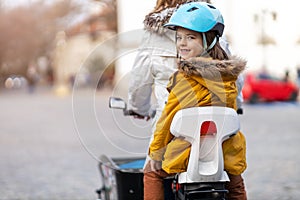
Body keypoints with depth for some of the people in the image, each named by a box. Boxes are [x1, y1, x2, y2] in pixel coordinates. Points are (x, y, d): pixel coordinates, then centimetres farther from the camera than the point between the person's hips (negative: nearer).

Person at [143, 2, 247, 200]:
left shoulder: (183, 77, -16)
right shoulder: (229, 74, 0)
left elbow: (169, 118, -10)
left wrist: (155, 150, 1)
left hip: (188, 152, -5)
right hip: (227, 152, 5)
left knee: (152, 171, 20)